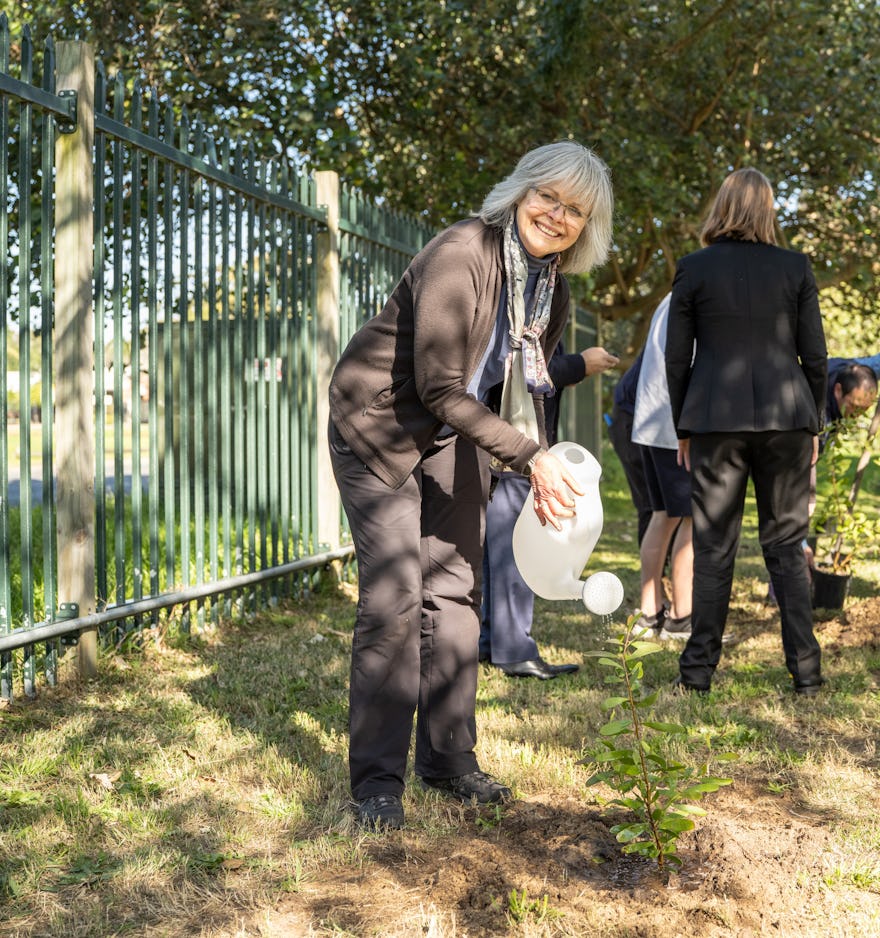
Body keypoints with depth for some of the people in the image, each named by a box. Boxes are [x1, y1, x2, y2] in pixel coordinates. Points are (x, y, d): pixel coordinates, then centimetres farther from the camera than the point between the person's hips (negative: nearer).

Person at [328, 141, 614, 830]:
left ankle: (449, 758, 18)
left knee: (456, 591, 6)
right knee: (394, 598, -12)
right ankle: (378, 780, -1)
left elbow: (524, 383, 9)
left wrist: (544, 473, -4)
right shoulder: (459, 257, -27)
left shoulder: (554, 288, -1)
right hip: (378, 420, -7)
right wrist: (530, 456, -28)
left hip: (452, 433, 7)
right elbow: (440, 387, -29)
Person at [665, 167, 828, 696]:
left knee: (714, 548, 6)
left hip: (716, 420, -1)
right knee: (787, 544, 8)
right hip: (785, 416, 1)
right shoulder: (796, 268, 3)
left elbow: (677, 359, 1)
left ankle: (699, 671, 8)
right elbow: (815, 357, 4)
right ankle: (806, 671, 7)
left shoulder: (693, 270, 1)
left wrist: (683, 429, 10)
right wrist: (813, 424, 13)